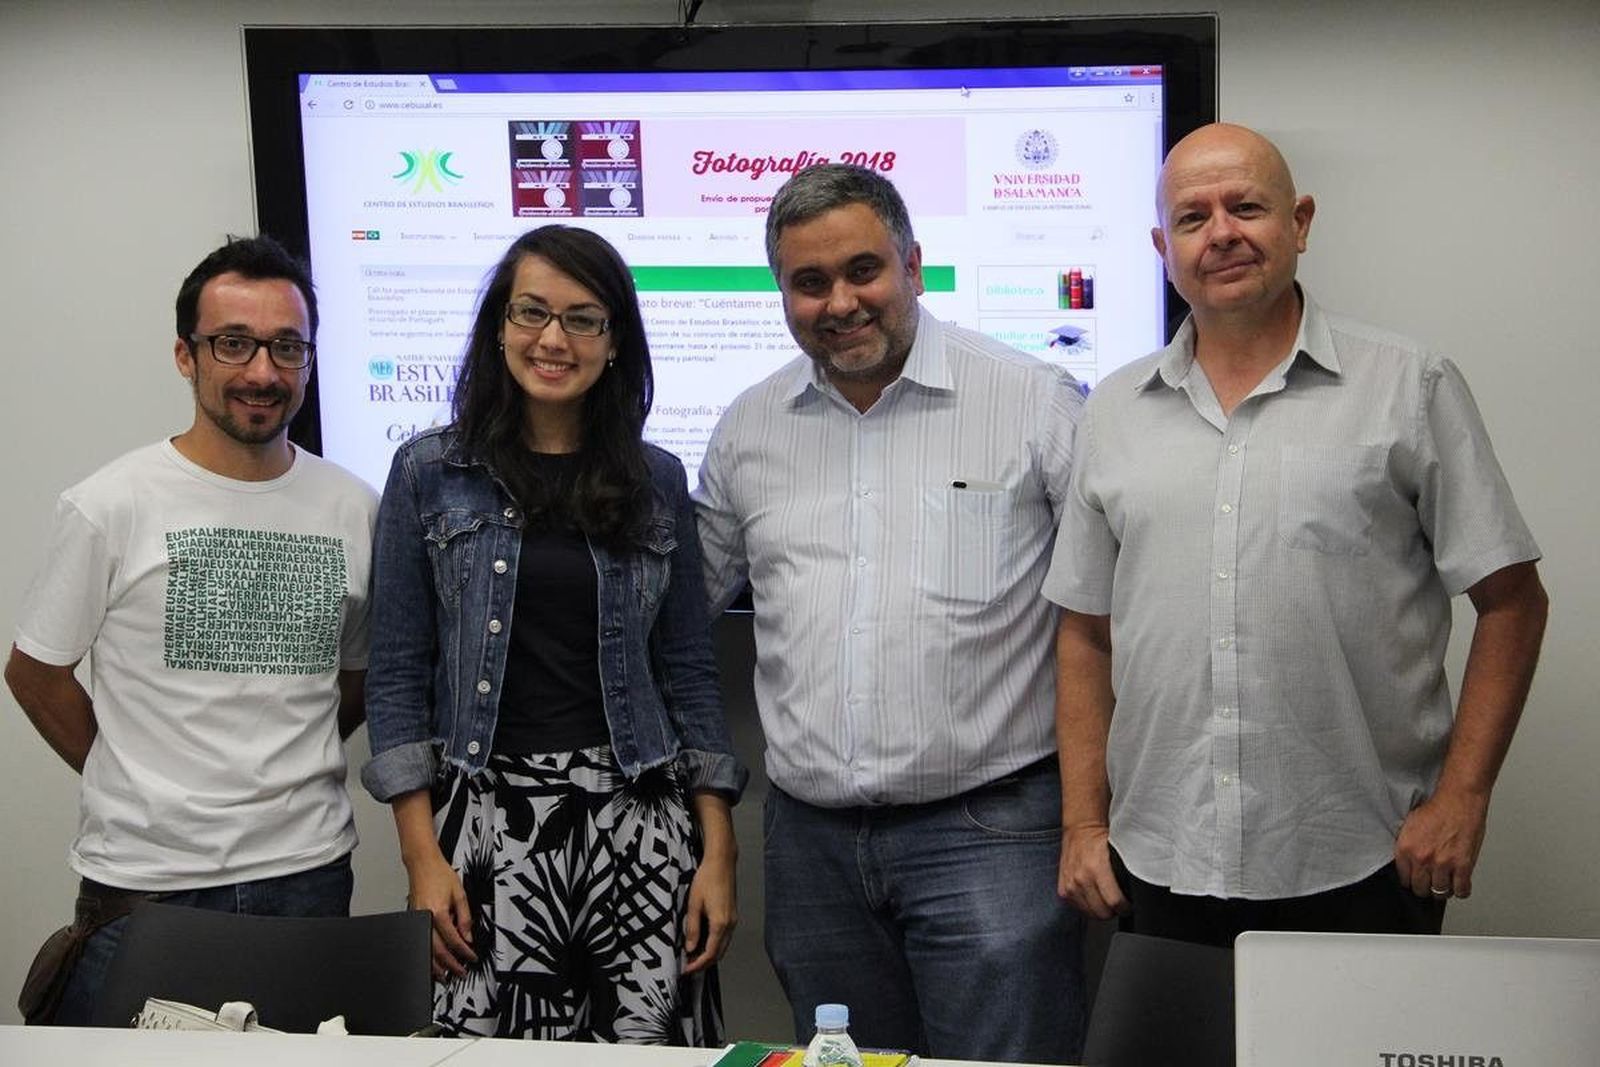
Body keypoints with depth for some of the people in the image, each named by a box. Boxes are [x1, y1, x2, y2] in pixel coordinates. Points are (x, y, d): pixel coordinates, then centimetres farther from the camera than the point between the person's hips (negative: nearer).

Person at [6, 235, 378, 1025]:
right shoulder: (112, 506, -7)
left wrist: (278, 773, 7)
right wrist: (136, 783, 5)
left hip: (308, 874, 3)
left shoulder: (353, 509, 3)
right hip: (143, 881, -2)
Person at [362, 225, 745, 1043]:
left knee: (651, 1042, -2)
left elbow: (688, 671, 8)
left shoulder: (657, 481, 7)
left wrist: (718, 851, 3)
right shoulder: (429, 473, 2)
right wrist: (422, 855, -5)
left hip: (638, 821, 1)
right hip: (487, 820, -1)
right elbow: (396, 675, 2)